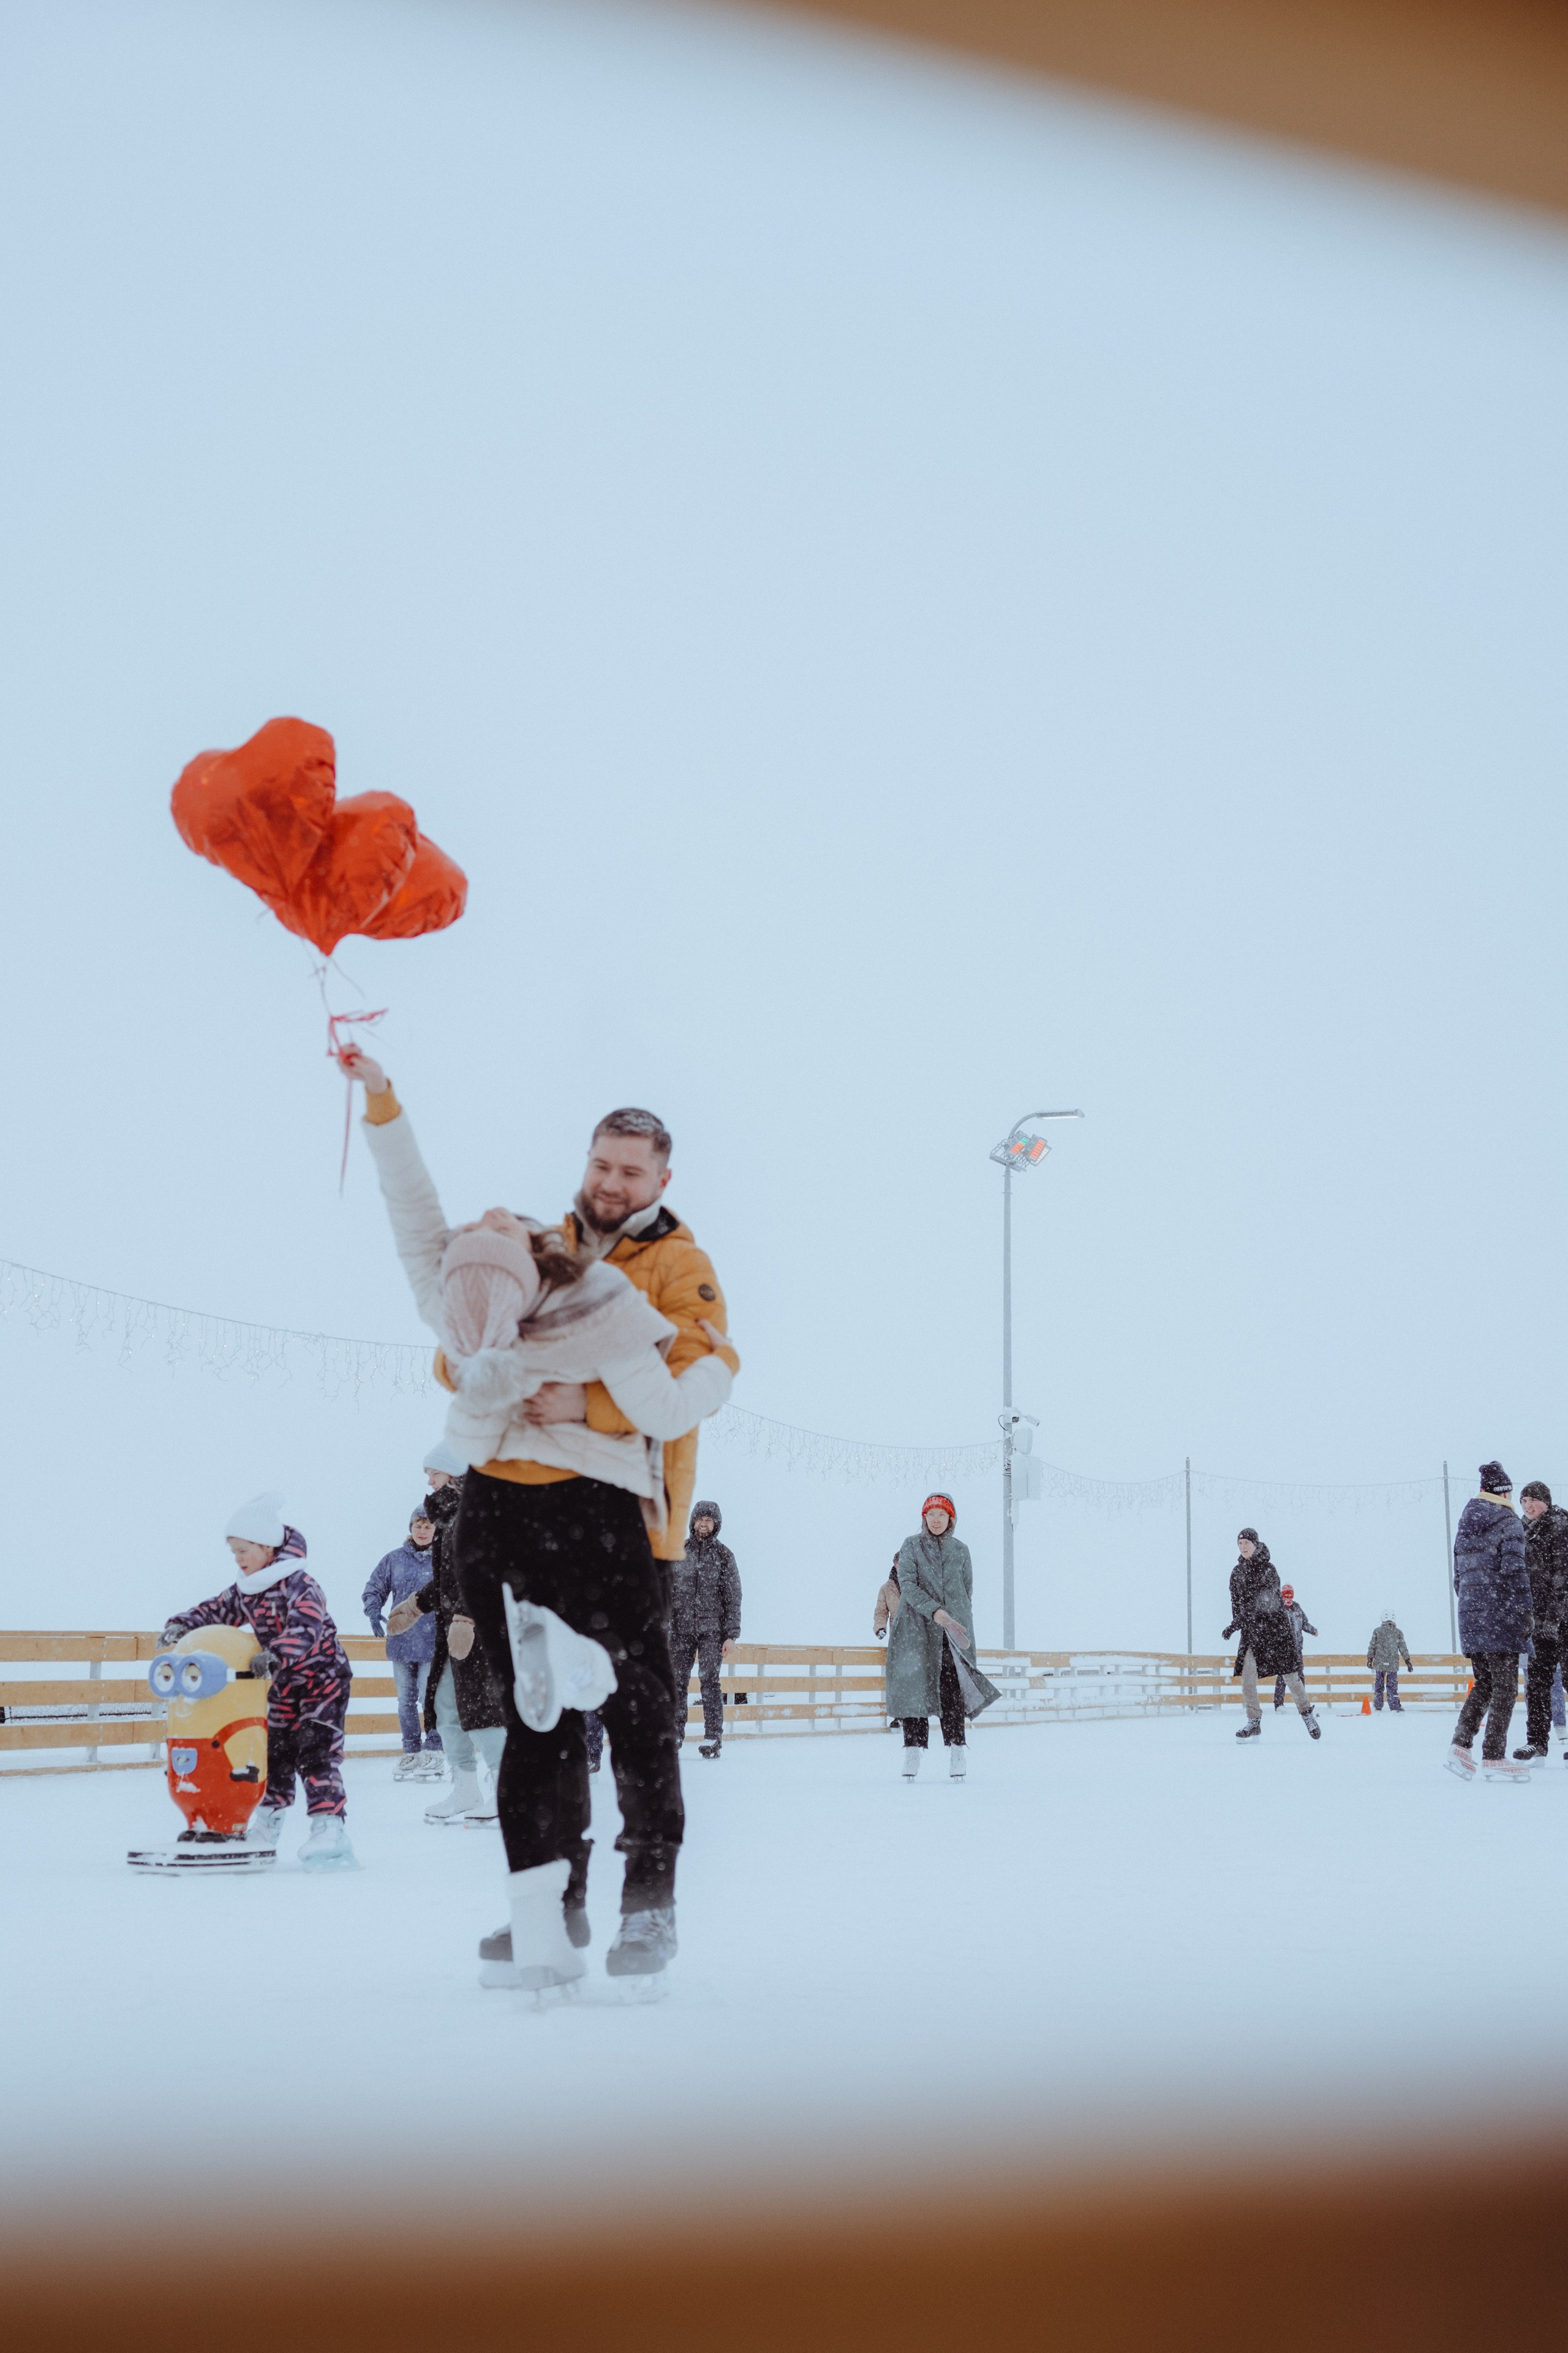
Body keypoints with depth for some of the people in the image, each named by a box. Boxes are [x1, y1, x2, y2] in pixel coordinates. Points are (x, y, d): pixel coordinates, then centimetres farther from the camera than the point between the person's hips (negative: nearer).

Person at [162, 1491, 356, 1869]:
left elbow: (306, 1630, -36)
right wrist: (182, 1625, -4)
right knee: (275, 1754, 12)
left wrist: (276, 1655, -50)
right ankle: (265, 1825, 24)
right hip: (283, 1686, 8)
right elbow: (216, 1611, 13)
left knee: (316, 1755, -15)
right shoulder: (245, 1589, 4)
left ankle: (329, 1830, -19)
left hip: (323, 1679, -8)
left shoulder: (299, 1585, -23)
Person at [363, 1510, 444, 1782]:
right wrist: (374, 1615, -6)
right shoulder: (393, 1560, 7)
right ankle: (411, 1753, 17)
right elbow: (374, 1590, 12)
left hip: (433, 1644, -4)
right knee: (406, 1701, 8)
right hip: (401, 1642, 4)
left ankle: (434, 1754, 1)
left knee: (430, 1699, -8)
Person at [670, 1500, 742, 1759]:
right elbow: (667, 1590, 11)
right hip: (681, 1628, 2)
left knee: (710, 1681, -7)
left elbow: (733, 1598, 4)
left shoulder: (723, 1555, 5)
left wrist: (732, 1635, -3)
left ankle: (713, 1737, -5)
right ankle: (675, 1733, 6)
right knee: (678, 1681, -1)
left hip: (712, 1629, -2)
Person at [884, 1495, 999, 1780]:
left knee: (952, 1687, -9)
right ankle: (914, 1747, -1)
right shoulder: (911, 1546, 6)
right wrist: (934, 1611, -17)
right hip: (917, 1628, -1)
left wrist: (962, 1623, 11)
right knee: (915, 1685, -6)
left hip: (952, 1629, 1)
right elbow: (907, 1585, -5)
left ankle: (957, 1750, -11)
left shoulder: (960, 1551, 14)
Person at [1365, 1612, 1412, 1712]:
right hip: (1393, 1664, 0)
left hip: (1380, 1663, 0)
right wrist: (1407, 1661, 7)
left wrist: (1370, 1659, 10)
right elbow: (1403, 1648, 1)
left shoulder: (1377, 1631, -1)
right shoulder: (1398, 1632, 0)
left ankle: (1378, 1708, 16)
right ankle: (1395, 1707, -7)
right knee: (1392, 1685, 2)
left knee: (1379, 1684, 12)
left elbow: (1372, 1646, 1)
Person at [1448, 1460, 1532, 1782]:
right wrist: (1525, 1612, -11)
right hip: (1501, 1617, -7)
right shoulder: (1507, 1522, -7)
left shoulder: (1465, 1526, 16)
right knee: (1504, 1687, -1)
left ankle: (1460, 1747, 2)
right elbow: (1514, 1571, -15)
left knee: (1483, 1685, 14)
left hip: (1470, 1616, 7)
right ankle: (1494, 1758, -3)